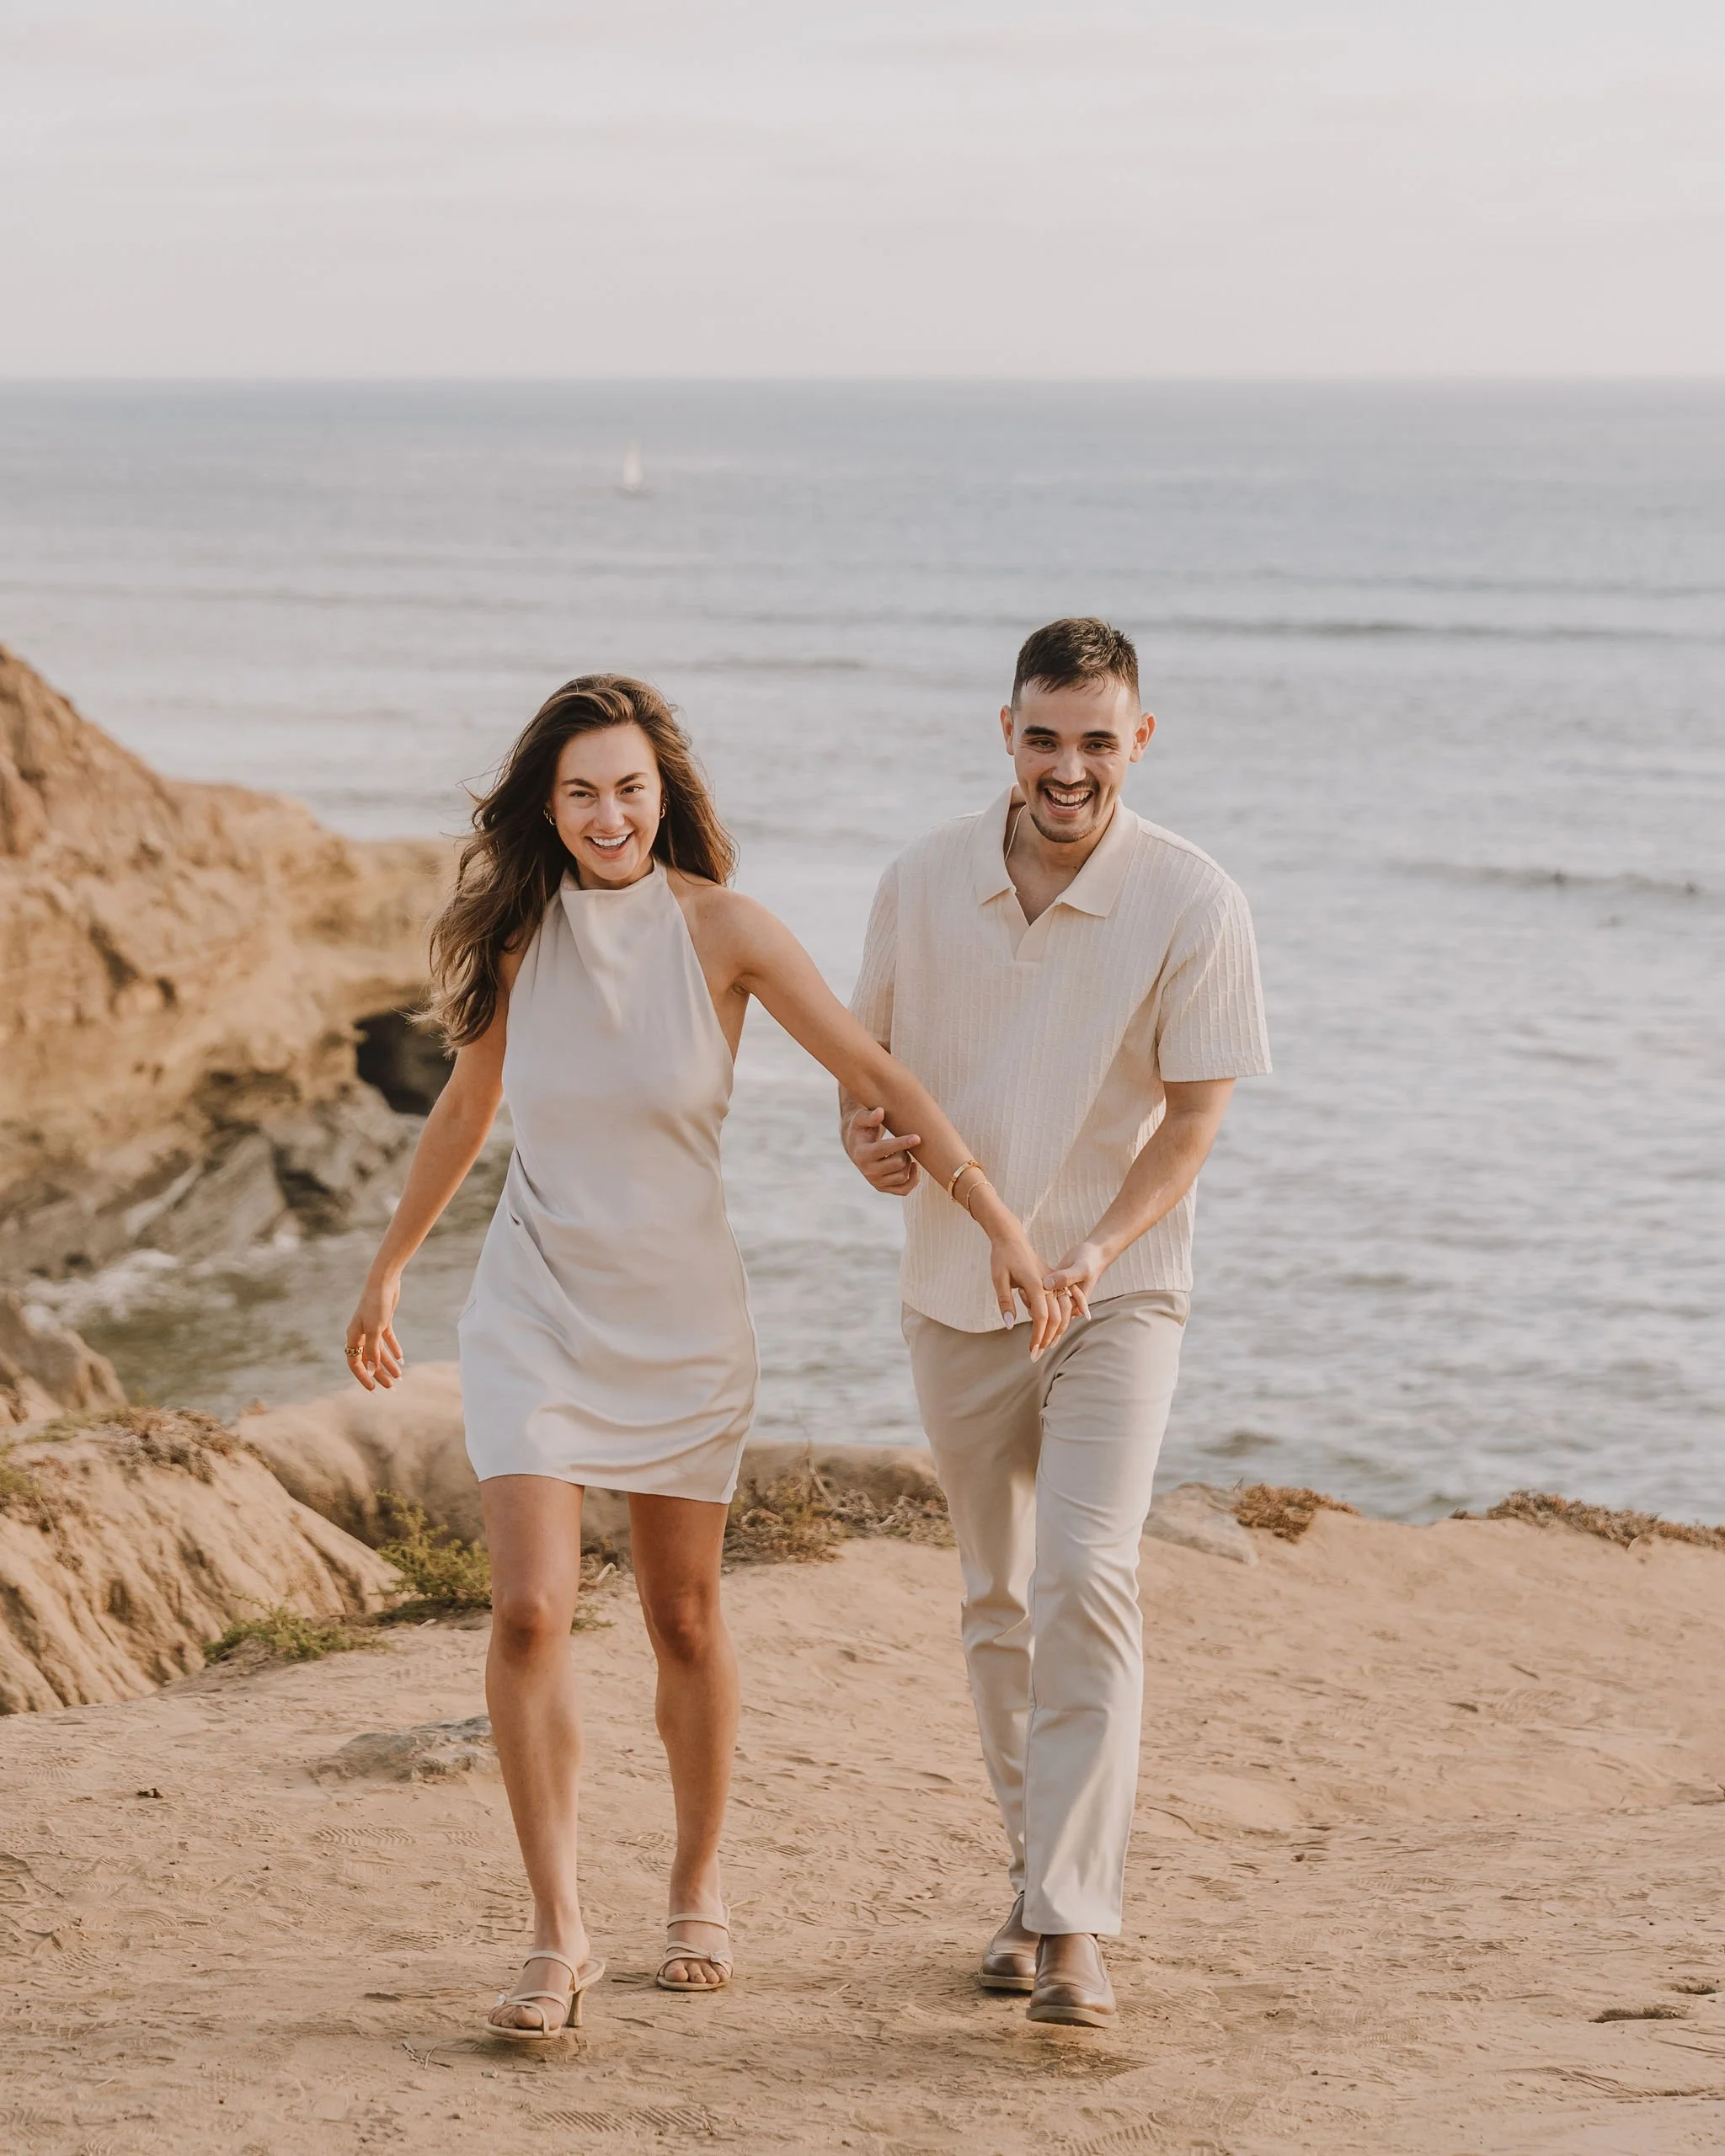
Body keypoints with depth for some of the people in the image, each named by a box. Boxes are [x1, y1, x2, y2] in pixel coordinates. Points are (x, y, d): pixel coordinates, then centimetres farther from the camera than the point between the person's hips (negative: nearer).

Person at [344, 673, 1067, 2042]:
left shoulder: (721, 929, -11)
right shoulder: (518, 933, -2)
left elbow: (878, 1077, -12)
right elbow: (466, 1110, 14)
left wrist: (1002, 1226, -20)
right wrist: (389, 1269, 22)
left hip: (682, 1313, -1)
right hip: (537, 1305, 1)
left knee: (684, 1617, 10)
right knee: (530, 1610, -12)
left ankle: (699, 1890, 31)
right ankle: (559, 1938, -6)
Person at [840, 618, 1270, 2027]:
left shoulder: (1192, 905, -12)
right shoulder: (926, 881, -2)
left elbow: (1194, 1116, -9)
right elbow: (868, 1038, 13)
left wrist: (1098, 1248, -24)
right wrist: (863, 1125, -9)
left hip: (1115, 1292, -4)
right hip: (954, 1291, 4)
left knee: (1085, 1579, -19)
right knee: (999, 1601, 13)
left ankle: (1076, 1925, -19)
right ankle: (1038, 1880, 27)